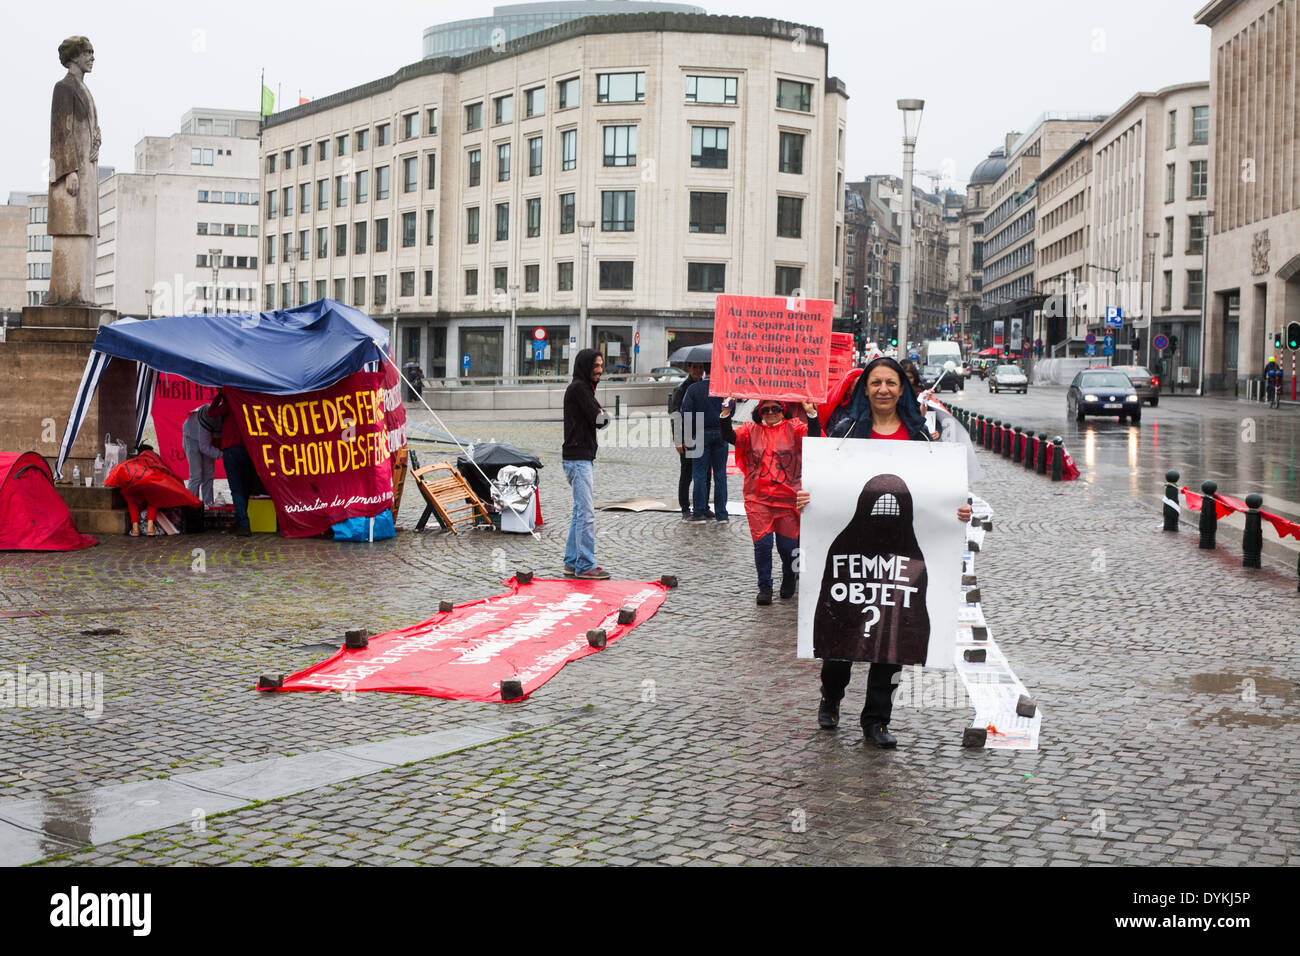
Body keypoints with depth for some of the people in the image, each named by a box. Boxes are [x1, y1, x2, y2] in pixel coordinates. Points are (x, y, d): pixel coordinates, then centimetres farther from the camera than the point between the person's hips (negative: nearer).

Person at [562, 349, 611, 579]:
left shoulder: (586, 388, 19)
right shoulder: (578, 388, -13)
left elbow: (601, 420, 17)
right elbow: (598, 420, -16)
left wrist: (600, 414, -3)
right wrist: (601, 415, 4)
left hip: (585, 458, 11)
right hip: (578, 458, -11)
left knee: (580, 511, 14)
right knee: (586, 513, -11)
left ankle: (572, 562, 20)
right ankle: (585, 566, -9)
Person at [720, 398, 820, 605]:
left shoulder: (793, 428, 5)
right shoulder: (751, 431, 10)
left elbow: (813, 436, -12)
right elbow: (729, 437, -4)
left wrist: (812, 414, -28)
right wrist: (725, 416, -20)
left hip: (787, 499, -1)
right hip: (758, 500, 1)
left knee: (787, 544, 3)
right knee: (762, 543, -4)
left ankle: (789, 577, 32)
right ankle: (764, 586, 10)